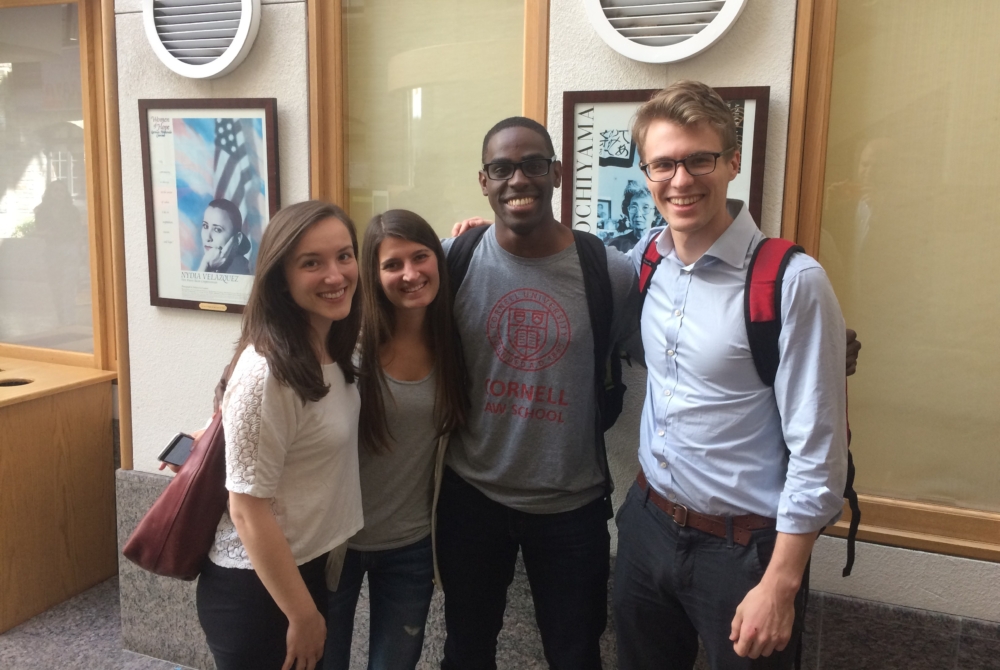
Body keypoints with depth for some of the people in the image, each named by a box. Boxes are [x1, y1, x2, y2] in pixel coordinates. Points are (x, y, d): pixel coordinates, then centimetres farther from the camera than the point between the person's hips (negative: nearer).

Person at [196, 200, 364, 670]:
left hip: (310, 568, 8)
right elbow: (247, 512, -22)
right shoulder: (266, 373, -26)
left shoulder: (331, 350, -2)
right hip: (257, 589, -8)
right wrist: (303, 615, -15)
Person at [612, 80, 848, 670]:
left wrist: (781, 585, -15)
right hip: (648, 523, 6)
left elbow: (818, 452, -17)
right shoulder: (646, 259, -2)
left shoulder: (792, 282, -19)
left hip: (744, 548, -5)